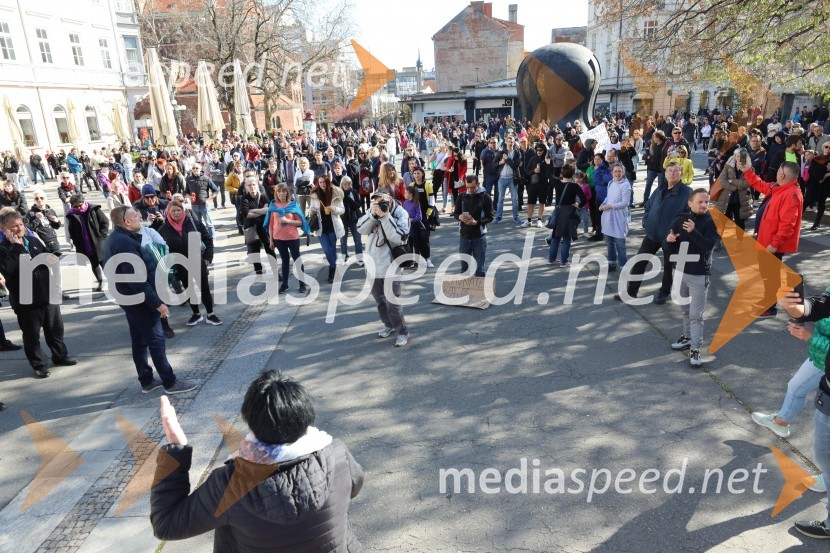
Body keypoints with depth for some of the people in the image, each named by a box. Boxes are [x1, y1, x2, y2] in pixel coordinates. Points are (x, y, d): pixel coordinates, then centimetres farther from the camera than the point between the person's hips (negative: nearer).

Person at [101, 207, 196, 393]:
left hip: (129, 298, 10)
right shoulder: (125, 242, -24)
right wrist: (157, 303, -23)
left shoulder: (115, 238, 10)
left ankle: (146, 381, 24)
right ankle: (170, 382, 5)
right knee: (156, 340, -3)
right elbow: (137, 279, -27)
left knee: (139, 341, 15)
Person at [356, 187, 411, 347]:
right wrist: (373, 214, -22)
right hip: (373, 264, 6)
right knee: (379, 298, 19)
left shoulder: (401, 213, -12)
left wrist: (385, 216, -26)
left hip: (391, 265, -6)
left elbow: (399, 237, -24)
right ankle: (389, 324, 39)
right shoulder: (372, 211, 3)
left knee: (392, 301, -6)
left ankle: (403, 332, 10)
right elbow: (361, 229, -8)